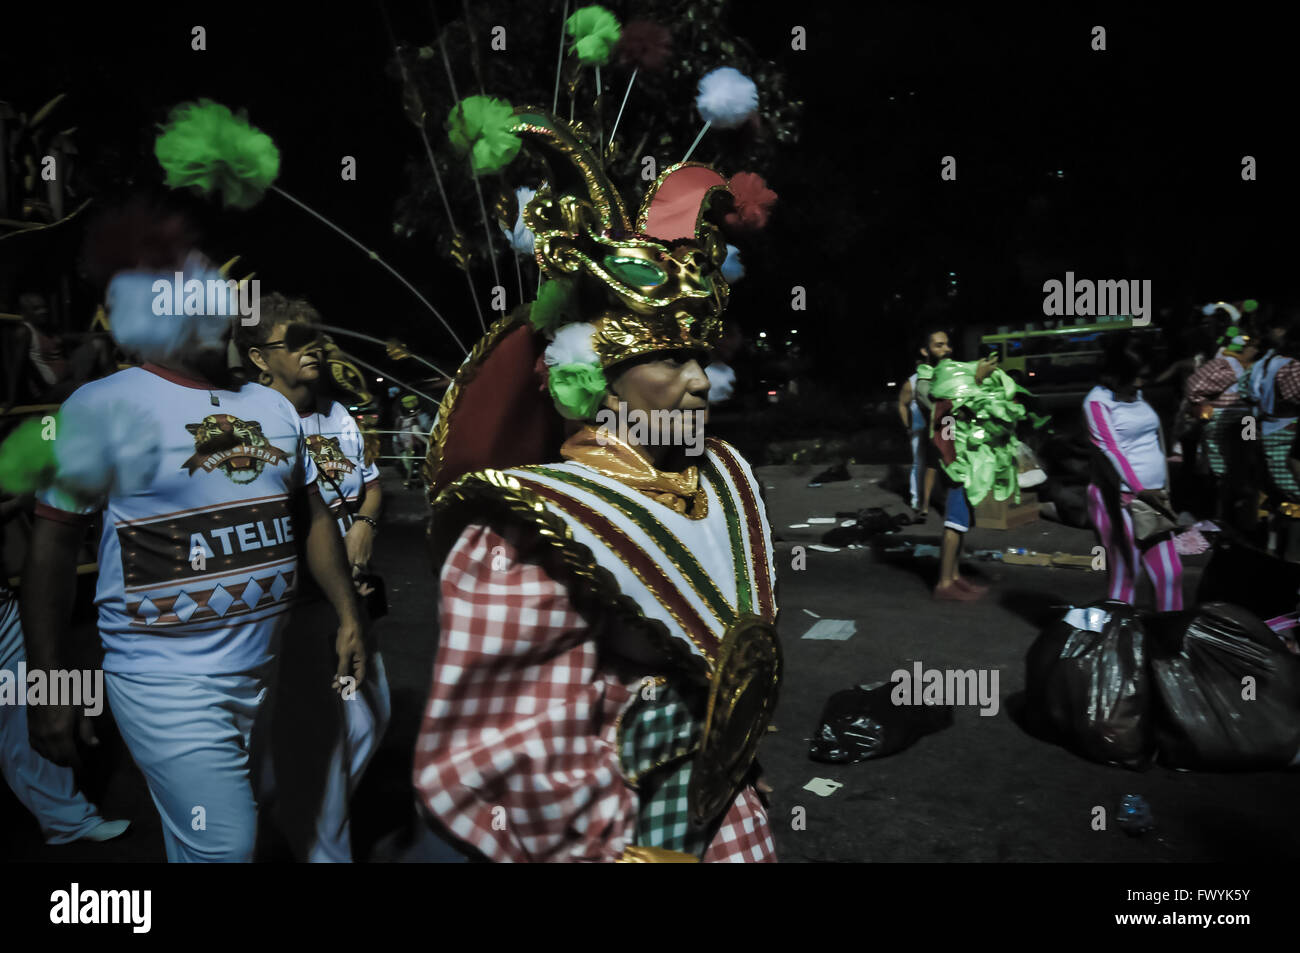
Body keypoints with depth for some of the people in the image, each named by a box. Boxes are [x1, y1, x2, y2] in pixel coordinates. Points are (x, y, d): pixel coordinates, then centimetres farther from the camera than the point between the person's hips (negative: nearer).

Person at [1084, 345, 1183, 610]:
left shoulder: (1136, 395, 14)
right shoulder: (1098, 401, -10)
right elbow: (1109, 450, -20)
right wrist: (1140, 491, -29)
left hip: (1152, 497, 8)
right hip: (1120, 501, -8)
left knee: (1171, 574, 8)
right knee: (1125, 580, -2)